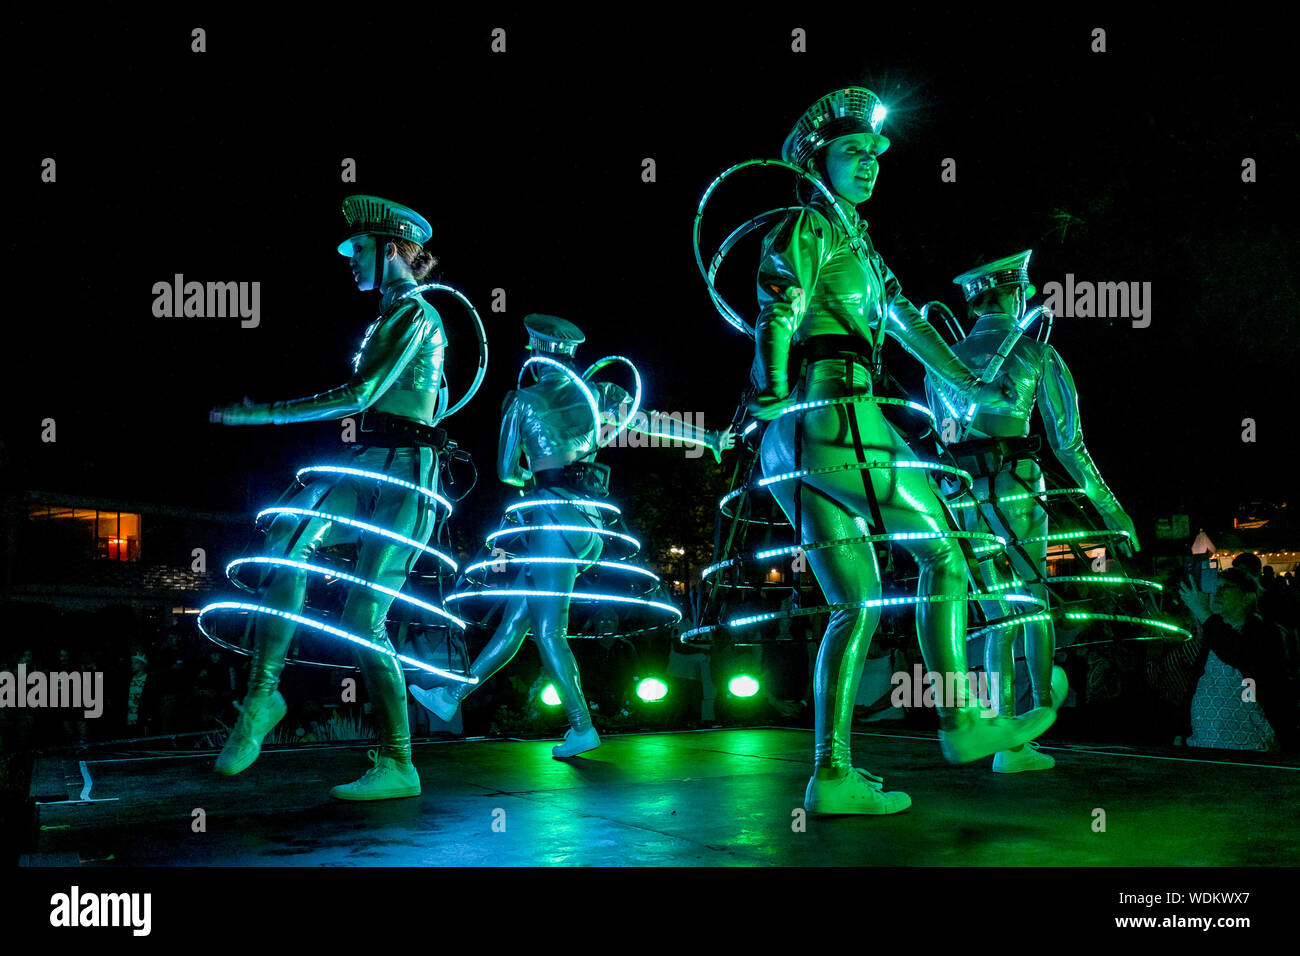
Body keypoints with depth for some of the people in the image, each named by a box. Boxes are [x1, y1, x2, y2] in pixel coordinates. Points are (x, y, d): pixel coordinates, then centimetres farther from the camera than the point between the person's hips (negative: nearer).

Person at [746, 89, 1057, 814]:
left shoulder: (857, 243, 27)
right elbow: (779, 312, -16)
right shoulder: (808, 228, 0)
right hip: (837, 412, -9)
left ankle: (834, 773, 2)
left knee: (857, 602, 6)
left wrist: (973, 386, 33)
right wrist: (773, 389, -32)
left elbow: (908, 322, 31)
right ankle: (961, 720, 8)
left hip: (798, 437, 9)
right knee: (942, 549, 1)